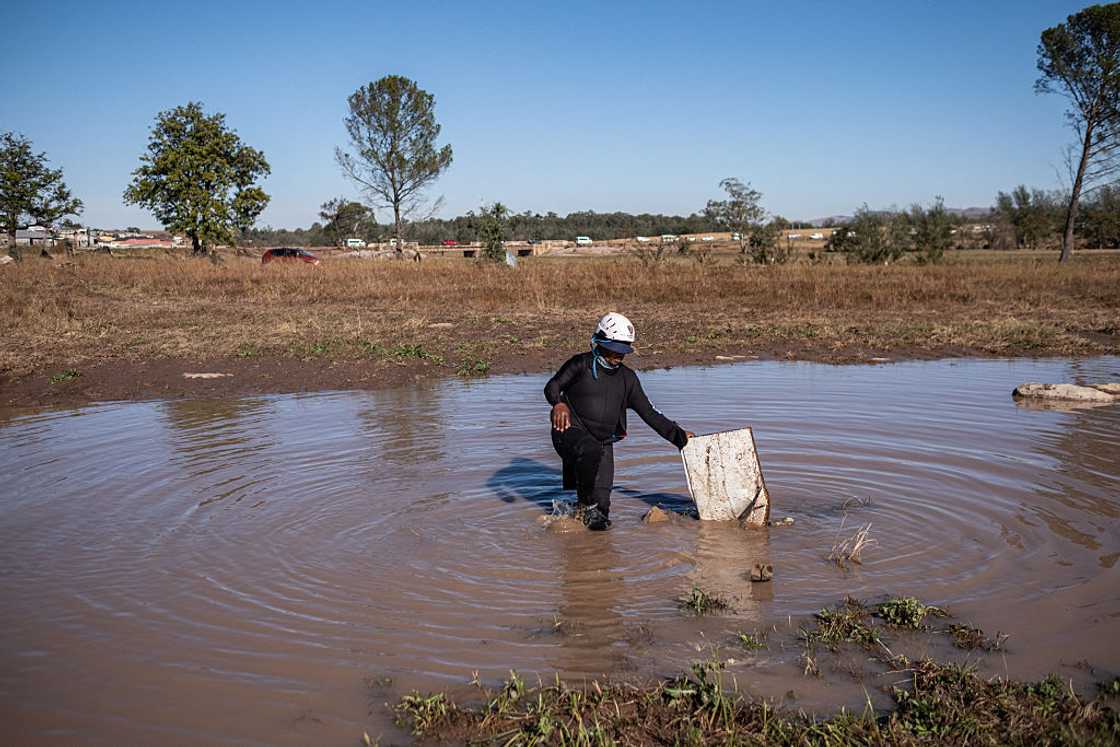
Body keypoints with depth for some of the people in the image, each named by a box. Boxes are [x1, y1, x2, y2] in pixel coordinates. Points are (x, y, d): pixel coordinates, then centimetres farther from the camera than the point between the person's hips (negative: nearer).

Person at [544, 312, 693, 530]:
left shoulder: (627, 378, 14)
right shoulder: (581, 364, 0)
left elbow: (649, 413, 16)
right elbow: (553, 386, -14)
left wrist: (679, 436, 10)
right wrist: (559, 403, -38)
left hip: (604, 441, 5)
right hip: (572, 431, -4)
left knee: (602, 503, -4)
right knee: (591, 452, -38)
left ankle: (594, 510, 31)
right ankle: (588, 505, -16)